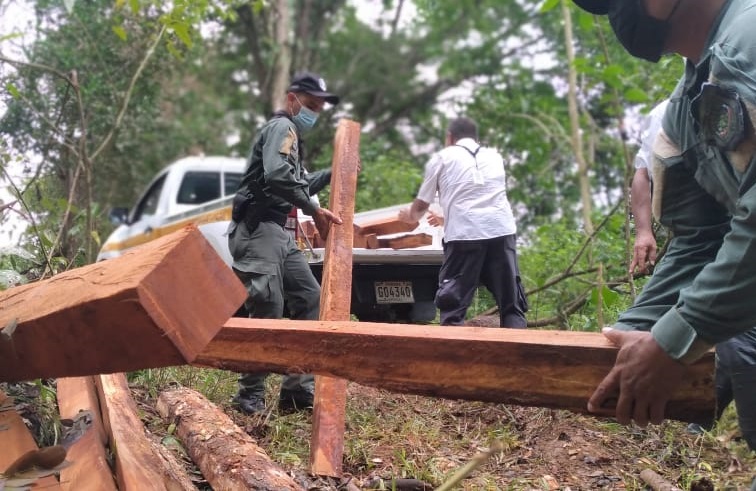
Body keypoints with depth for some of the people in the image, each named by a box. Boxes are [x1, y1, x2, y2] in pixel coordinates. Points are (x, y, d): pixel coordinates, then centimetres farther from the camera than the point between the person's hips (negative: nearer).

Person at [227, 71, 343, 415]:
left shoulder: (290, 134, 26)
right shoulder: (281, 127, -6)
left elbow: (299, 185, 34)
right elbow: (277, 176, -24)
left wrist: (332, 174, 24)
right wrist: (314, 210, -20)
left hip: (277, 231, 11)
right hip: (257, 228, -11)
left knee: (309, 297, 7)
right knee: (268, 309, -14)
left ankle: (298, 388, 8)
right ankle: (250, 396, -7)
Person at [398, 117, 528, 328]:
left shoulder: (442, 157, 16)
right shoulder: (494, 156, 27)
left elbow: (421, 204, 22)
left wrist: (410, 216, 47)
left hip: (464, 234, -3)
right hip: (501, 230, 3)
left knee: (453, 303, 2)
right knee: (511, 302, 7)